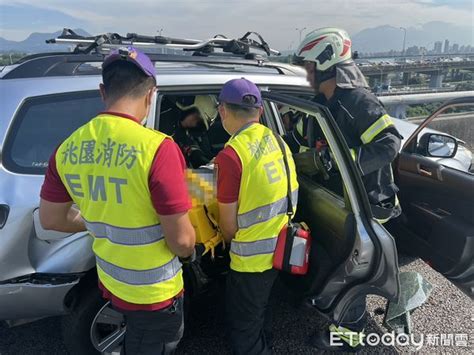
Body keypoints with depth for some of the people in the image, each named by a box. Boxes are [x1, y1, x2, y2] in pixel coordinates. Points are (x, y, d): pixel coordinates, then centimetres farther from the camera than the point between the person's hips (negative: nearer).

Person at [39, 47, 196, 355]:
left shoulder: (68, 148, -8)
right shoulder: (157, 147, -28)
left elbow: (51, 219, 4)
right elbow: (181, 240, -24)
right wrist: (190, 249, -1)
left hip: (109, 281, 6)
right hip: (154, 291, -5)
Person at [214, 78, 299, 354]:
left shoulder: (231, 154, -25)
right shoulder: (276, 140, -2)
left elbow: (229, 225, -16)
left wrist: (230, 240, 6)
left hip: (253, 257, -8)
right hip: (281, 247, 8)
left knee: (244, 327, 16)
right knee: (261, 310, 31)